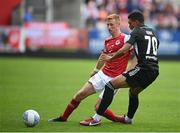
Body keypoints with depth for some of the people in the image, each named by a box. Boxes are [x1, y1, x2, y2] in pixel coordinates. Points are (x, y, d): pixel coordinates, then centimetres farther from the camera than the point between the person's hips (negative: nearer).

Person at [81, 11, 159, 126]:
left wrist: (110, 58, 3)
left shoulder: (137, 32, -1)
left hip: (143, 68, -8)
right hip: (154, 70, 8)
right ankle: (128, 118, 50)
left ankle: (97, 118, -16)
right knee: (133, 93, 34)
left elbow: (124, 50, -11)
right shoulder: (152, 32, 22)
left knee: (111, 85, -9)